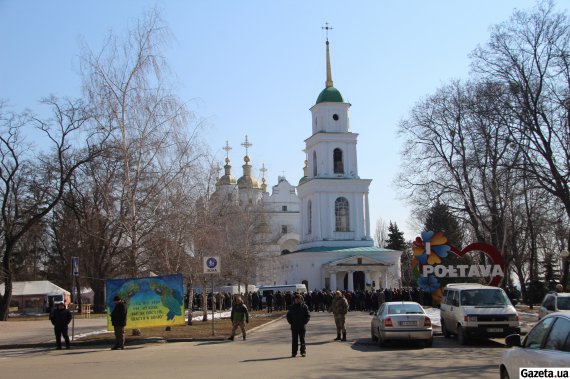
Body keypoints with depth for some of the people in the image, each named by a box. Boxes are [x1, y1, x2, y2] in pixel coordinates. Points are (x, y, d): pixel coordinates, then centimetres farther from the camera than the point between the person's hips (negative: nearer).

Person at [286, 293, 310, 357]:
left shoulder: (304, 306, 1)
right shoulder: (292, 307, 7)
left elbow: (308, 316, 3)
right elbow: (288, 315, 13)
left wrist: (304, 322, -8)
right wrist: (290, 322, 0)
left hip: (302, 326, -1)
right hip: (294, 326, 1)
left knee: (302, 339, 3)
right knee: (294, 340, 3)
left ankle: (303, 352, 9)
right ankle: (294, 352, 7)